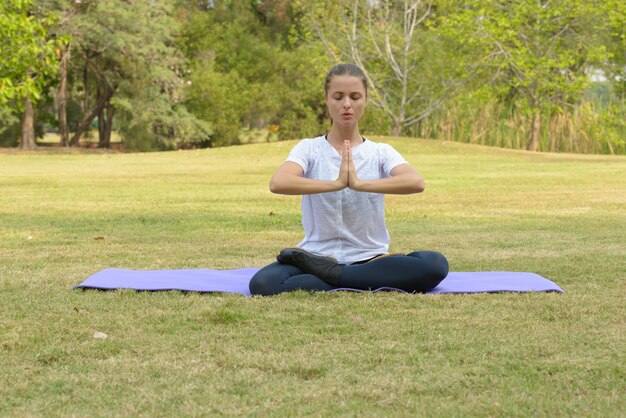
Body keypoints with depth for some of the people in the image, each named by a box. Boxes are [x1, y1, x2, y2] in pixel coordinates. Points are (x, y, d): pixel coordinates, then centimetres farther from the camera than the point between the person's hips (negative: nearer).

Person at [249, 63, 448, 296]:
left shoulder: (380, 152, 5)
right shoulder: (309, 149, 3)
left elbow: (416, 182, -17)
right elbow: (277, 183, -19)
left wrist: (360, 183, -27)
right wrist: (336, 183, -28)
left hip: (369, 260, 1)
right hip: (318, 255, -1)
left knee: (435, 264, -27)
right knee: (262, 284, -31)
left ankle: (329, 274, -19)